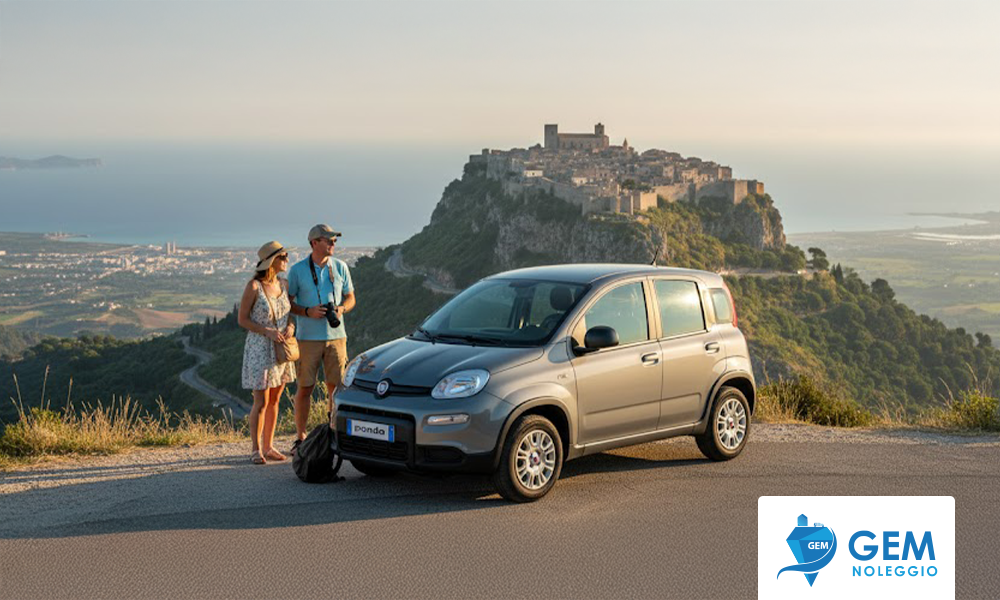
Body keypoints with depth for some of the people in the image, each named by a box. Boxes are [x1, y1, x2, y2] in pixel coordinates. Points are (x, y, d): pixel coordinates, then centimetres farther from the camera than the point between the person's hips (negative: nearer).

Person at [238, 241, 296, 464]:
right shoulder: (253, 286, -13)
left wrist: (291, 326, -6)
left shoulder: (284, 284, 5)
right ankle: (255, 450, 4)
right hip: (260, 349, -6)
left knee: (274, 400, 10)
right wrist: (267, 332, -20)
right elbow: (242, 320, -9)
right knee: (261, 402, -5)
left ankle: (268, 447, 17)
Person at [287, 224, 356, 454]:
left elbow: (350, 298, 13)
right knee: (305, 388, 0)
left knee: (336, 386, 2)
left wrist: (341, 309, -9)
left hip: (336, 335, 2)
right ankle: (300, 437, 10)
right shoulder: (297, 270, -1)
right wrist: (307, 312, -15)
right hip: (308, 338, -2)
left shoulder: (340, 267, 7)